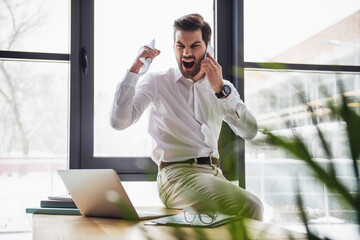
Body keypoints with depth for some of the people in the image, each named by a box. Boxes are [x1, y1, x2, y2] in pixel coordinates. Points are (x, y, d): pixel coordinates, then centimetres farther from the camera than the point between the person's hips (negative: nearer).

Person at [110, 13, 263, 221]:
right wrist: (134, 69, -10)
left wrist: (221, 90, -6)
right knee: (249, 206, -29)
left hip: (214, 172, 4)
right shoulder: (156, 82, 8)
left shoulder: (223, 88, 17)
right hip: (176, 173, -4)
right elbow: (119, 122, -6)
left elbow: (250, 132, 3)